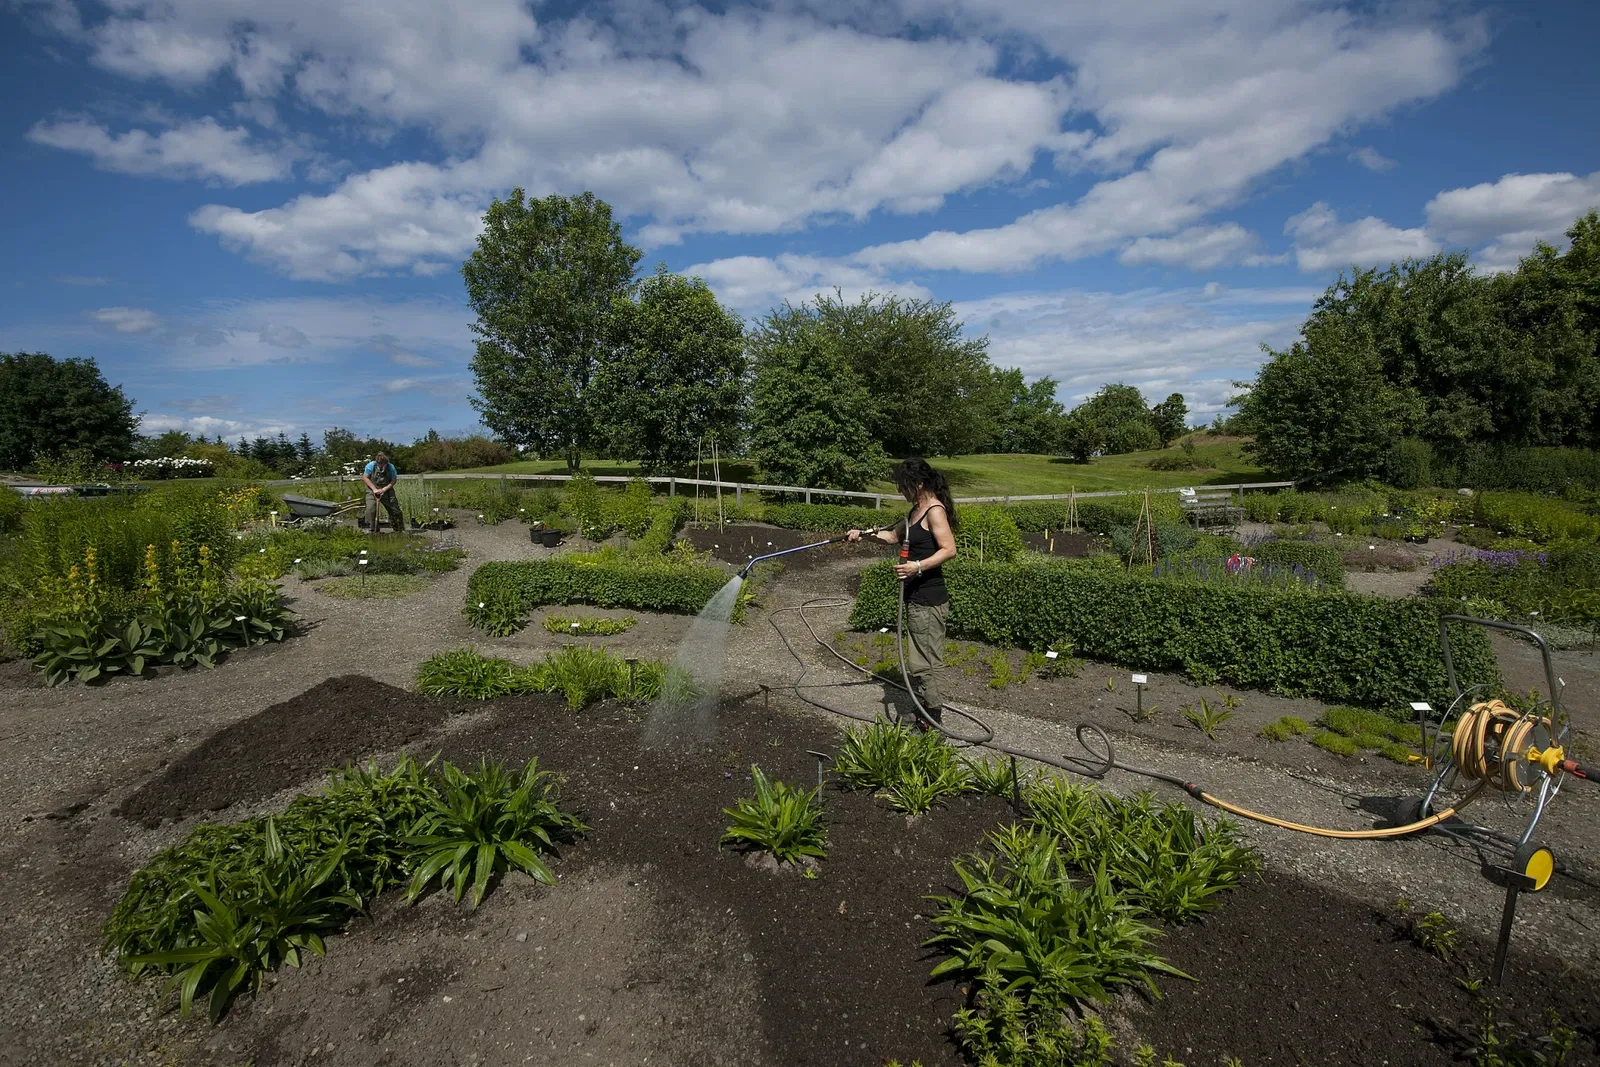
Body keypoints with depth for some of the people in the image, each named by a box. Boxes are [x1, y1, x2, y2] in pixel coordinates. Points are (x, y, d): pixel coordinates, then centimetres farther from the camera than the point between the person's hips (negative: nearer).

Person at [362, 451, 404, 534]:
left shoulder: (391, 467, -8)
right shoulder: (371, 466, -10)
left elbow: (394, 480, -6)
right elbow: (365, 477, -7)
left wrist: (385, 489, -20)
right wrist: (374, 489, -16)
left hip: (386, 490, 1)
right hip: (372, 490, -1)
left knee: (394, 509, 2)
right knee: (371, 510, -16)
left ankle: (400, 530, 18)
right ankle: (373, 531, -4)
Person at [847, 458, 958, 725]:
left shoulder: (935, 510, -13)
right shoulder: (916, 510, 16)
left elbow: (949, 550, -21)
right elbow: (893, 536, 28)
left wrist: (918, 566, -29)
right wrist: (864, 534, 17)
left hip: (929, 600, -10)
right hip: (917, 597, 10)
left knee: (922, 663, -5)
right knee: (919, 660, 15)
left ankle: (932, 720, 5)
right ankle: (923, 712, 25)